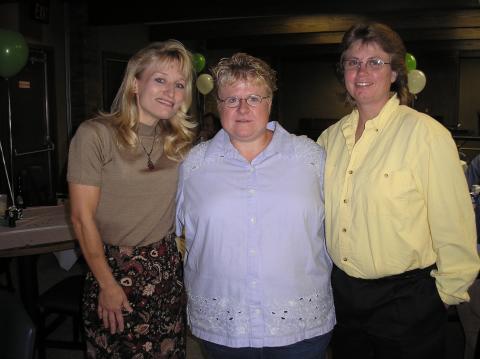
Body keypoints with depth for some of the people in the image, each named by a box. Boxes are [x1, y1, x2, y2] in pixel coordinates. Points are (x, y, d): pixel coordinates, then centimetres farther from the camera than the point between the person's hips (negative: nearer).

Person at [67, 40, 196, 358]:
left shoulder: (181, 140, 3)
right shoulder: (96, 134, -13)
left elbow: (183, 209, 9)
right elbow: (83, 218, -11)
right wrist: (108, 284, -9)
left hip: (168, 268, 4)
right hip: (114, 268, -4)